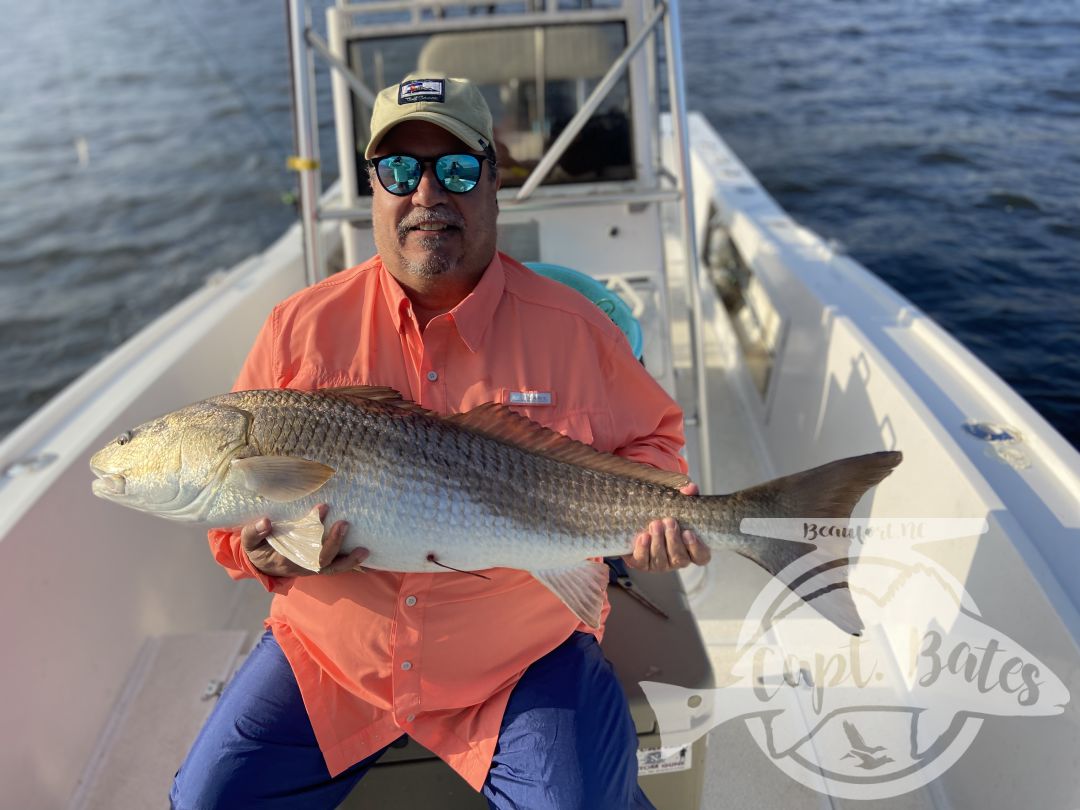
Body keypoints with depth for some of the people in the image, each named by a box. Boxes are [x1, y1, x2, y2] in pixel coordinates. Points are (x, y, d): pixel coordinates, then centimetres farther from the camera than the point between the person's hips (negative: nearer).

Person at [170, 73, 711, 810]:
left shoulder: (573, 328, -6)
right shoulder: (302, 328, -3)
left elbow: (650, 438, 7)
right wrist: (262, 547, -18)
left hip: (522, 659, -1)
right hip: (330, 653, 2)